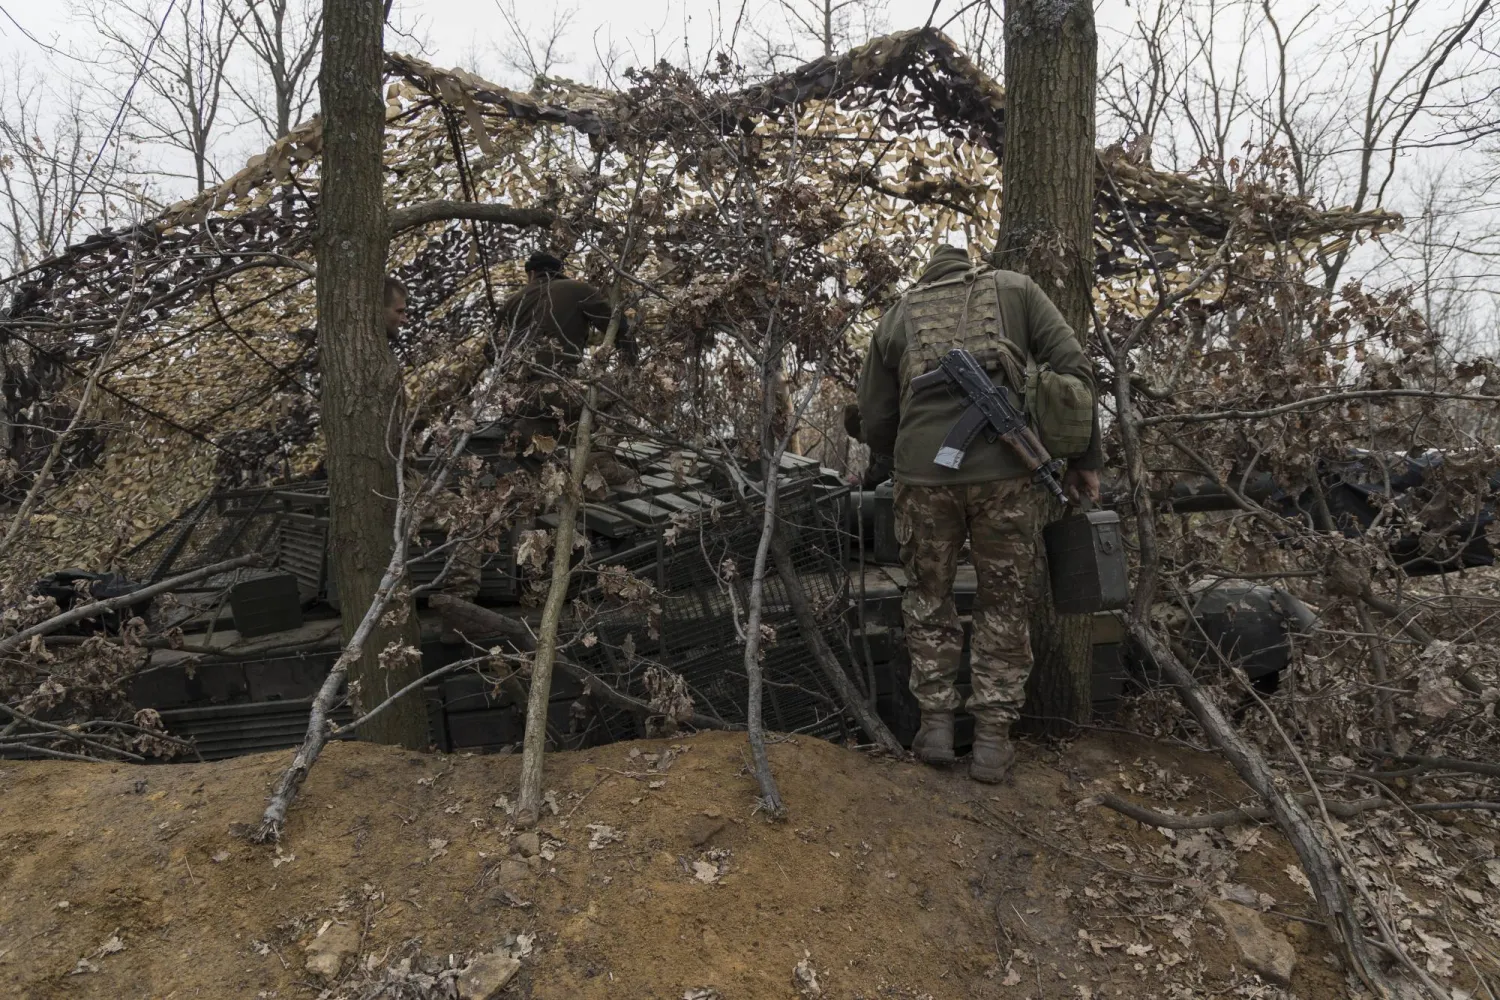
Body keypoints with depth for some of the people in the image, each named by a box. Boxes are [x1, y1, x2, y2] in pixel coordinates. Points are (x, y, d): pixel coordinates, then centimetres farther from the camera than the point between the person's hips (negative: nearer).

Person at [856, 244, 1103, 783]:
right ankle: (992, 738, 14)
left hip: (923, 472, 1)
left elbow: (873, 419, 20)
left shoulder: (896, 315, 21)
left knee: (928, 595, 19)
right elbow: (1074, 368, 8)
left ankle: (936, 723, 18)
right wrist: (1085, 459, 13)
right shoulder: (1016, 288, 18)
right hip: (1007, 472, 0)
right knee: (1004, 602, 13)